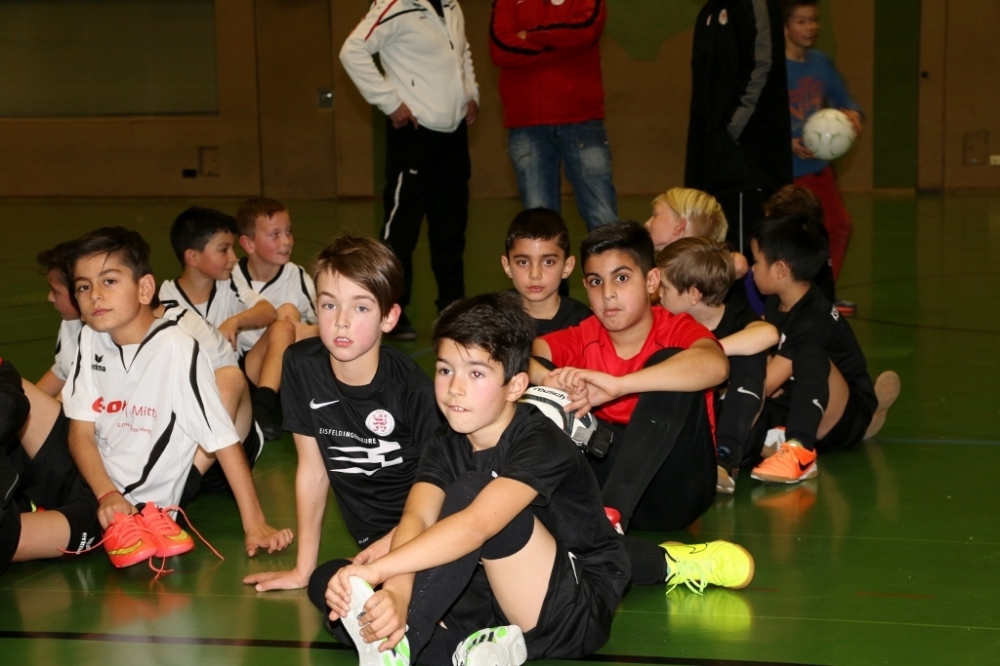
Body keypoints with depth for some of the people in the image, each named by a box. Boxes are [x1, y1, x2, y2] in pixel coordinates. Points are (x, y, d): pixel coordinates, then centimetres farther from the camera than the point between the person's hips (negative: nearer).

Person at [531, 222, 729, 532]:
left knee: (669, 361, -24)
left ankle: (611, 510, -35)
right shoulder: (582, 338, 3)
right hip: (607, 470, 3)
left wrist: (618, 385, -41)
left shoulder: (677, 329, -6)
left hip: (675, 487, -2)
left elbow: (715, 364, -31)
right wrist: (554, 382, -36)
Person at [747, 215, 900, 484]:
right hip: (799, 410, 8)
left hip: (844, 421, -8)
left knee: (810, 357, -40)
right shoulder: (778, 303, 3)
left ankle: (800, 451, -50)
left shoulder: (812, 321, -23)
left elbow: (767, 385, -22)